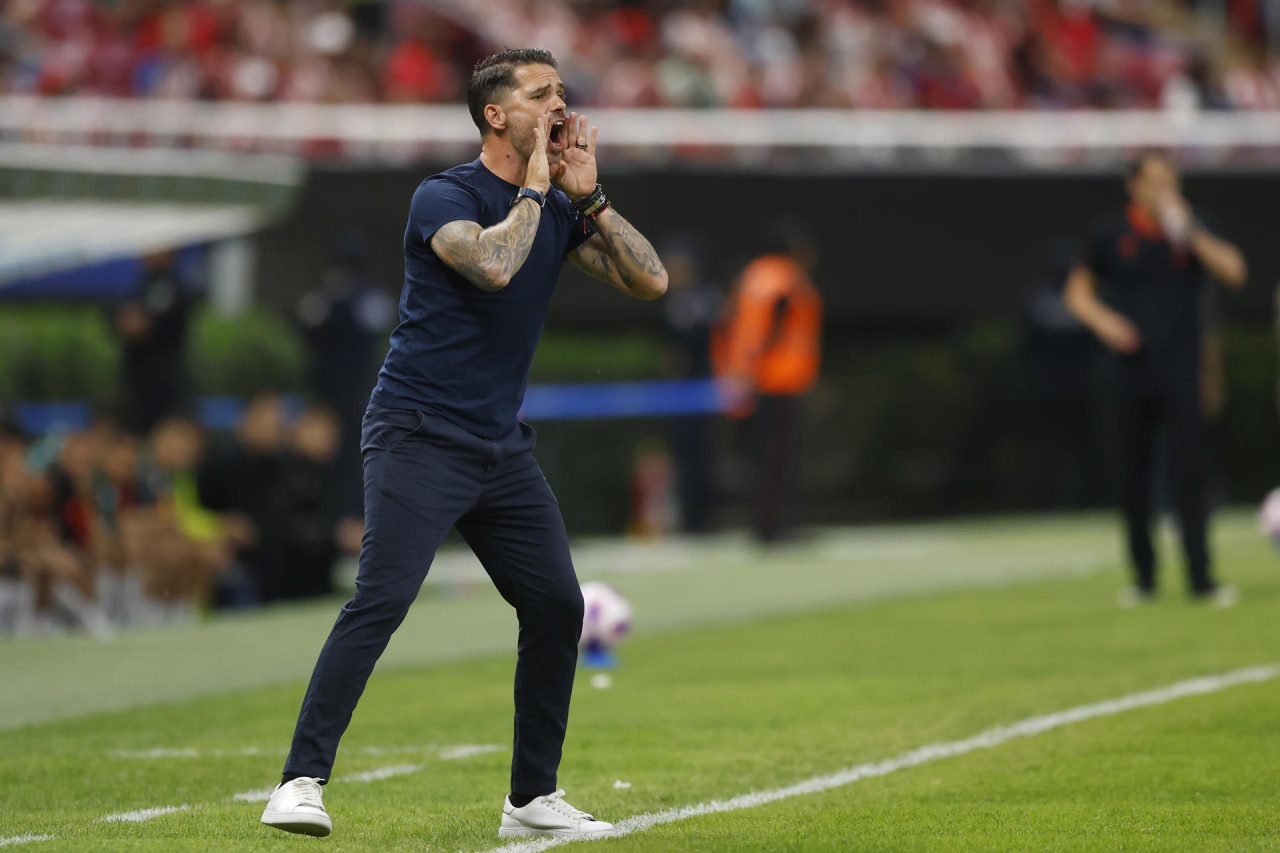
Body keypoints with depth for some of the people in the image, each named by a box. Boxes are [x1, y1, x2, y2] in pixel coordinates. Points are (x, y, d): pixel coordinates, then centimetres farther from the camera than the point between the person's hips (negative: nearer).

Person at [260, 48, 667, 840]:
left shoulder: (558, 209, 10)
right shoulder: (443, 197, -9)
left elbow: (650, 280, 2)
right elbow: (495, 263, -29)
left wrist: (588, 195, -5)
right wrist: (535, 186, -14)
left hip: (503, 448, 7)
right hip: (420, 438, -7)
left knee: (557, 607, 3)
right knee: (380, 602, -19)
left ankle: (533, 798, 15)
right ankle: (302, 783, -19)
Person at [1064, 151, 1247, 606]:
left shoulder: (1196, 228, 3)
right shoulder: (1111, 233, 4)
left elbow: (1233, 273, -10)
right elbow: (1078, 290, 12)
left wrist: (1190, 234, -19)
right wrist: (1103, 320, -7)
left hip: (1181, 374, -1)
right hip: (1131, 370, 1)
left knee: (1188, 474, -8)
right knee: (1133, 479, 4)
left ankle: (1202, 580, -7)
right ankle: (1143, 577, 15)